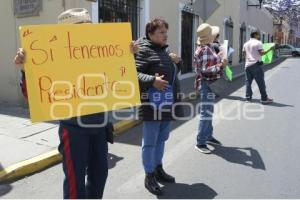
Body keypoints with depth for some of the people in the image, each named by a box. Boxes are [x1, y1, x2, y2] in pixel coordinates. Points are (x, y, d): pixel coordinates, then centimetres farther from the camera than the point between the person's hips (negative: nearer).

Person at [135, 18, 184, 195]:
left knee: (162, 139, 18)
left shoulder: (164, 50, 17)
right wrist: (152, 80, -31)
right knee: (150, 141, 2)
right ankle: (149, 176, 14)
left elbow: (174, 72, 25)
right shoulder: (144, 50, -10)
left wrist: (177, 62, 5)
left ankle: (158, 169, 34)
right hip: (153, 104, -9)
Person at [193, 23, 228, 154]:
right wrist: (221, 65, -26)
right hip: (207, 84, -11)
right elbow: (205, 70, -24)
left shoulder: (206, 48, 13)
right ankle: (200, 142, 0)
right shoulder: (205, 50, -18)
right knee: (206, 114, -7)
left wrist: (218, 59, 21)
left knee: (209, 112, 18)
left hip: (209, 84, 11)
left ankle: (208, 136, 31)